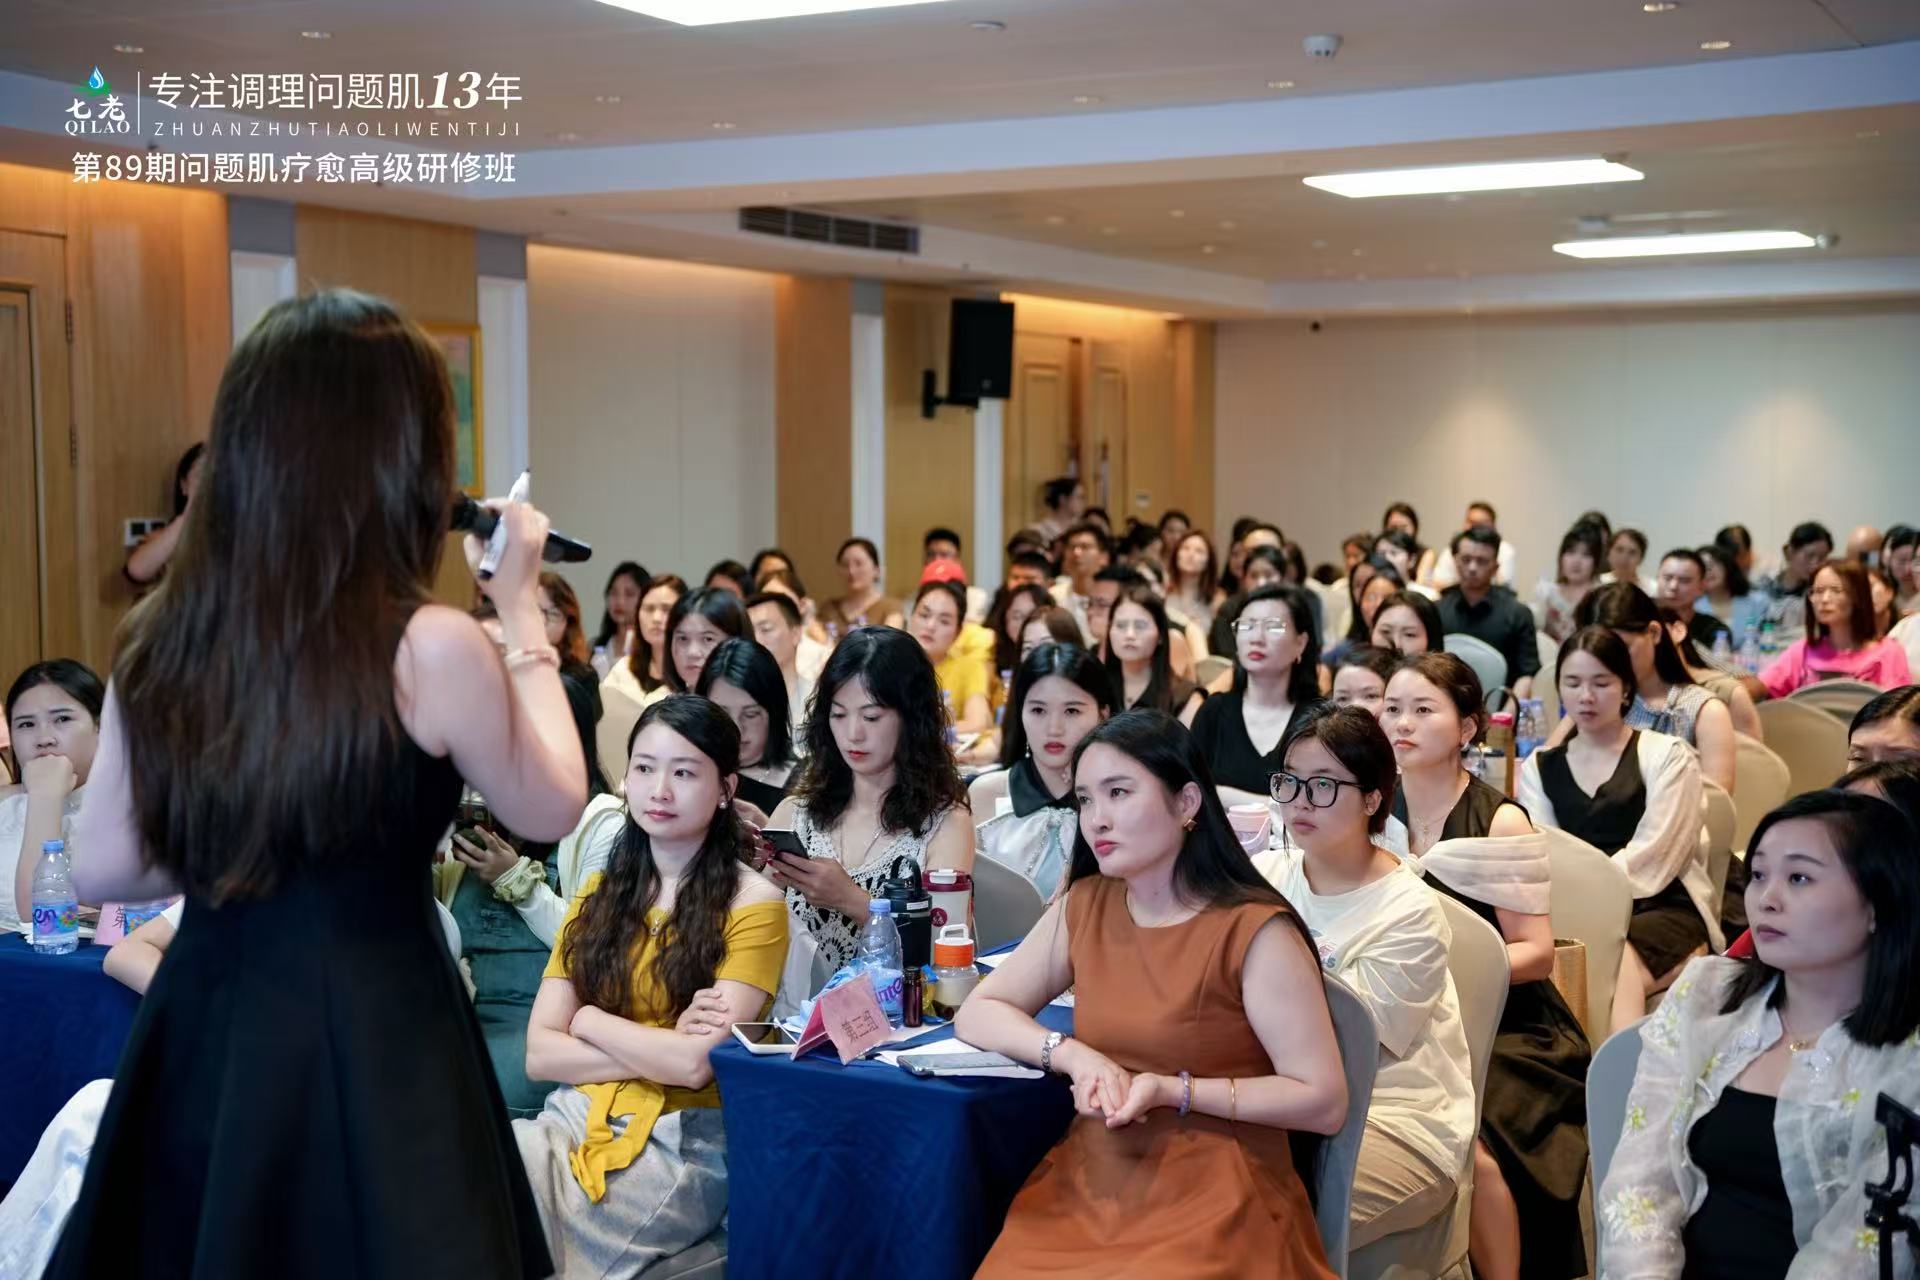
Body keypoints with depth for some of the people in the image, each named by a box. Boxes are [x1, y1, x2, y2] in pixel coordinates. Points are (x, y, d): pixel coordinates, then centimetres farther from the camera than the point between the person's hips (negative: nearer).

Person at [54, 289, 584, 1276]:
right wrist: (521, 613, 5)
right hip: (371, 1038, -5)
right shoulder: (429, 648, -18)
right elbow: (554, 810, -1)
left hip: (200, 1028, 5)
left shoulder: (159, 639, -2)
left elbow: (99, 870, 7)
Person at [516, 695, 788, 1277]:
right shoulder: (599, 896, 12)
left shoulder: (752, 903, -4)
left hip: (683, 1141, -5)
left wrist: (589, 1019, -1)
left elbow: (698, 1063, -14)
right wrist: (659, 1051, -10)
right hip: (575, 1118, 5)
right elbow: (539, 1054, 3)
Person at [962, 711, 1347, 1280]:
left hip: (1216, 1202, -4)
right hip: (1091, 1184, 4)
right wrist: (1075, 1056, -10)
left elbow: (1324, 1101, -11)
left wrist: (1174, 1090, -19)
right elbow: (978, 1014, 8)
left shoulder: (1253, 931, -11)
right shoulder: (1084, 907, 5)